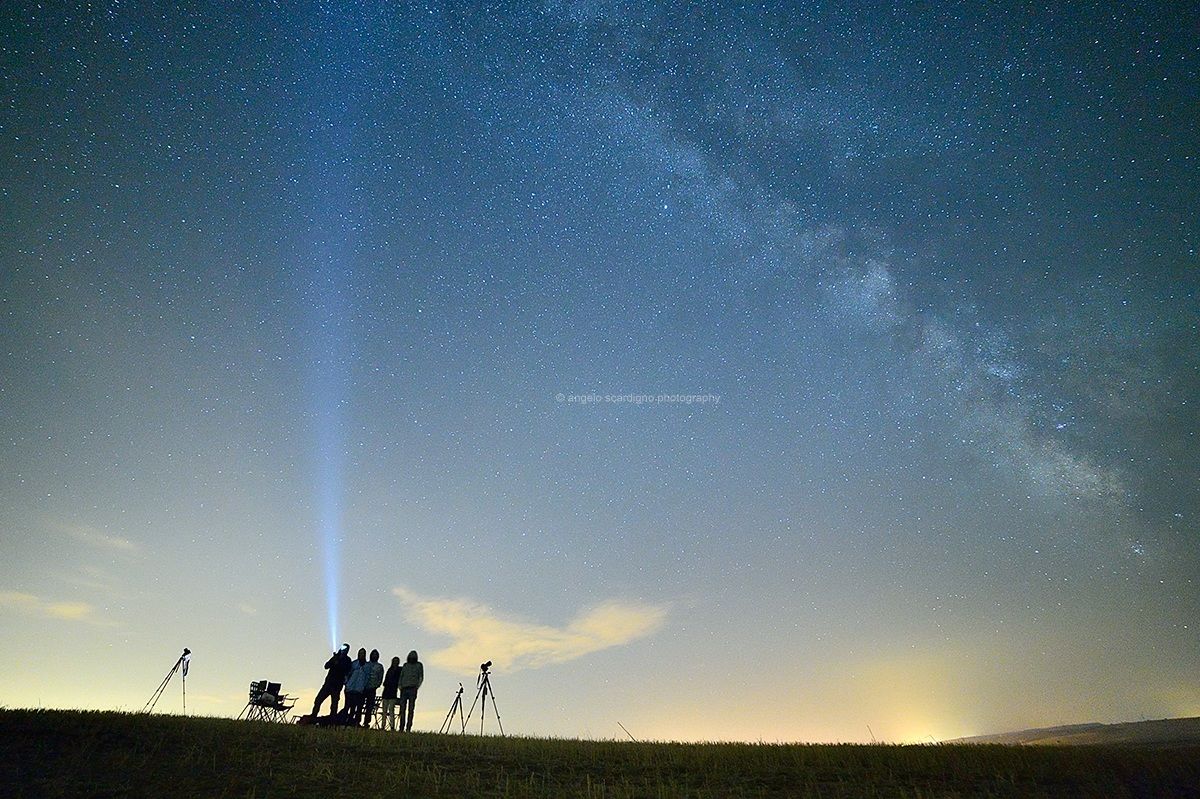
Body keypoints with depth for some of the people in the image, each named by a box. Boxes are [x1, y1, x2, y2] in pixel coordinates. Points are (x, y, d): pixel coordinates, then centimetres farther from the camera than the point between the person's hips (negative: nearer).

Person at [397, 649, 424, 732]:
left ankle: (408, 728, -6)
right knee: (402, 709, 2)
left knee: (410, 709, -6)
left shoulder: (419, 665, 8)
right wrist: (400, 686, 4)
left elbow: (421, 678, 5)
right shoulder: (405, 665, 16)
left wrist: (416, 687, -8)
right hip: (404, 688, 3)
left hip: (412, 689, -3)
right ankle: (401, 727, 7)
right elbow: (401, 676, 18)